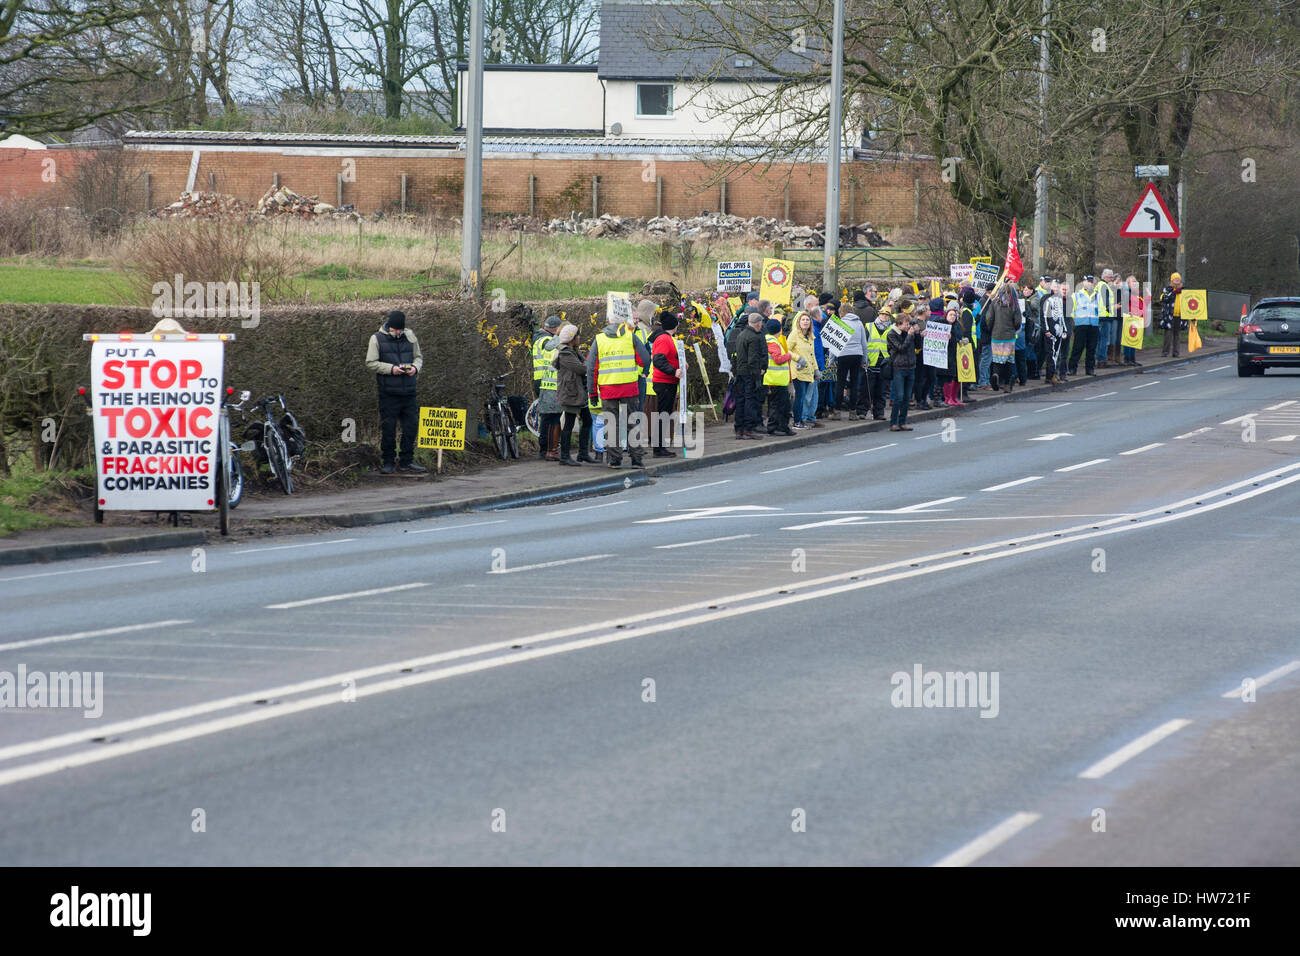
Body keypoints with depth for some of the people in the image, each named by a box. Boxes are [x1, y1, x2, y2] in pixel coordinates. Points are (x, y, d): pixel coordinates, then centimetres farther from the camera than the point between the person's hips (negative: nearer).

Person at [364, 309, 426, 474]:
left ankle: (407, 461, 14)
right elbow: (371, 363, -5)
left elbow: (418, 357, 18)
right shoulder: (377, 339, -2)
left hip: (409, 391, 4)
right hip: (388, 391, -4)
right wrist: (391, 368, -15)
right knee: (388, 428, 0)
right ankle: (388, 462, 9)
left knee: (411, 426, 5)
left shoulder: (410, 336, 10)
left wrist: (415, 368, -4)